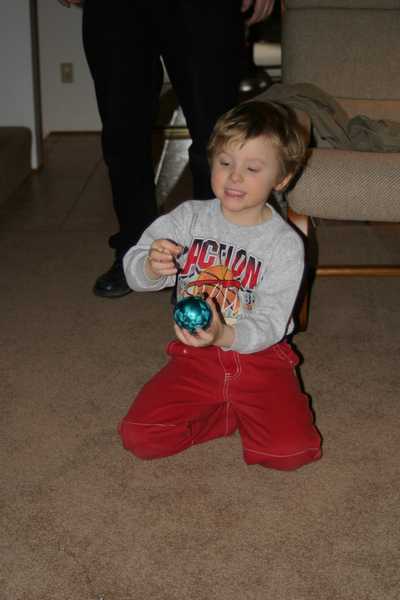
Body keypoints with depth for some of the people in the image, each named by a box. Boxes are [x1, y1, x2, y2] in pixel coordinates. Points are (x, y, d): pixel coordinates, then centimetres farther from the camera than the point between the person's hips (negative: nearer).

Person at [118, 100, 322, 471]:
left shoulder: (285, 244, -10)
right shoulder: (190, 218, -3)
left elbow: (269, 324, -16)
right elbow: (134, 272, -9)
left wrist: (224, 335, -37)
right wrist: (151, 267, -34)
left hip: (259, 357, -2)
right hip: (195, 356, 2)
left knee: (291, 450, -21)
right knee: (139, 437, -14)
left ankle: (241, 411, 10)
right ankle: (234, 412, 6)